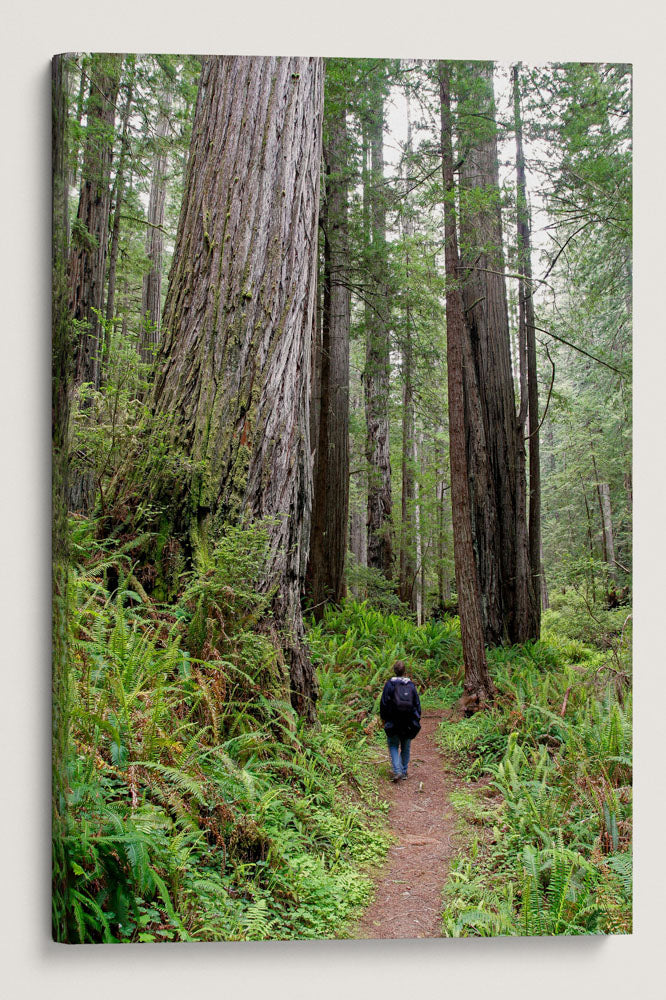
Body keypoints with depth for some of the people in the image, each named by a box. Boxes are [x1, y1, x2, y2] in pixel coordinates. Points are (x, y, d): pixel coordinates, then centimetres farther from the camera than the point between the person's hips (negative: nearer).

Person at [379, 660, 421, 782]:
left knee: (393, 746, 10)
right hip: (409, 724, 2)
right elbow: (417, 704, 3)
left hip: (393, 722, -2)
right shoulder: (411, 685, -1)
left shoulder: (389, 685, -8)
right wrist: (417, 720, 12)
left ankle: (397, 771, -8)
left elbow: (383, 704, -5)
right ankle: (404, 772, 24)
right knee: (406, 747, 17)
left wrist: (384, 719, 9)